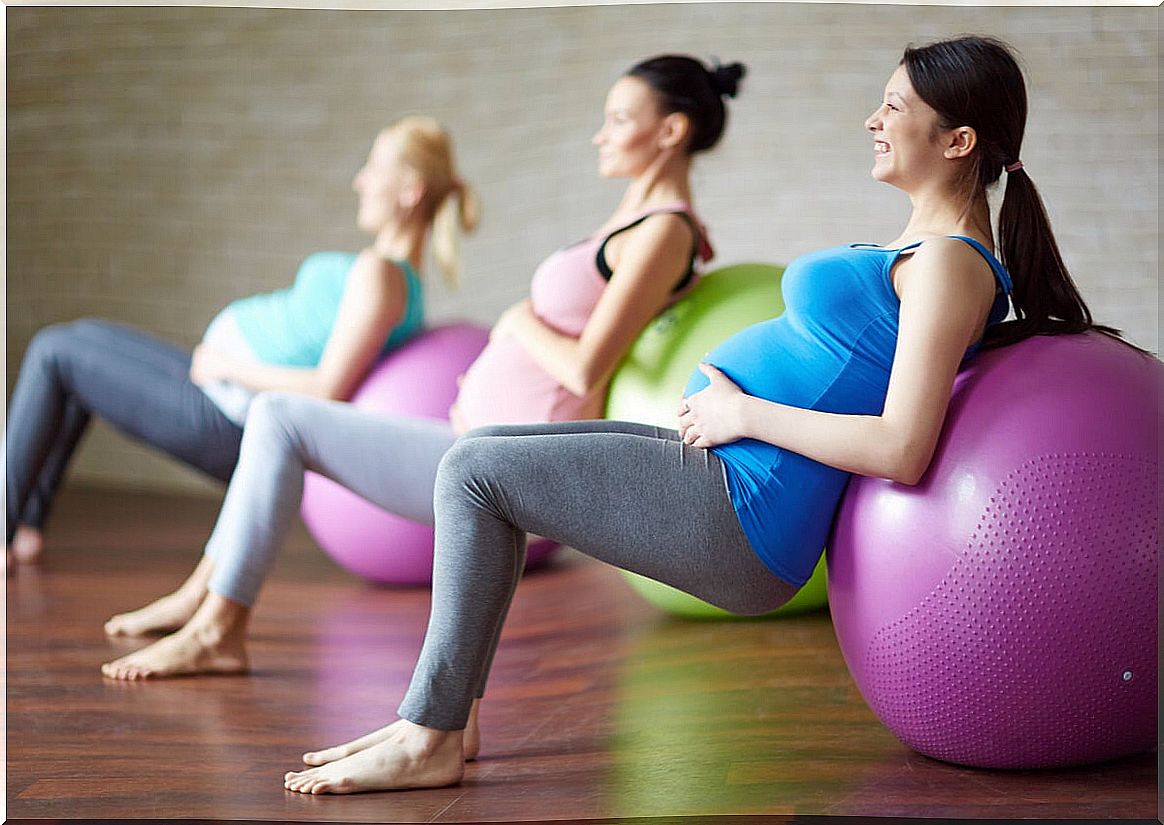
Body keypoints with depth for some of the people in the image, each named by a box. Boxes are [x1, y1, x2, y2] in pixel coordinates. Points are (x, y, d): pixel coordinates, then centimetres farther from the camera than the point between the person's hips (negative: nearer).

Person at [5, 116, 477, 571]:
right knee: (82, 338, 23)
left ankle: (5, 527, 11)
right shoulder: (403, 280, 7)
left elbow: (328, 391, -28)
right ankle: (27, 522, 22)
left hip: (221, 419, -10)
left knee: (52, 353, 3)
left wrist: (227, 366, -17)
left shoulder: (377, 273, -23)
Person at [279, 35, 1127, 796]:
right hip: (725, 473, 11)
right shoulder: (928, 244, 15)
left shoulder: (951, 264, -15)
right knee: (479, 456, 10)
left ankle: (430, 741, -2)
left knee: (475, 473, -10)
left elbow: (900, 451, -24)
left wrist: (743, 412, -15)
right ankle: (443, 710, 11)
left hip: (740, 516, -11)